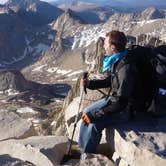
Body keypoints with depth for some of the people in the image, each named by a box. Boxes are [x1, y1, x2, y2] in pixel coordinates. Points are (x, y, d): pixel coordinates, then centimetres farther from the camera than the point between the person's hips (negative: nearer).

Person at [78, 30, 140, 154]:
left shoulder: (126, 68, -32)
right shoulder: (115, 60, -3)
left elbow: (120, 102, -30)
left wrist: (94, 115, -26)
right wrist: (90, 83, 2)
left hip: (125, 108, -9)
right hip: (114, 99, 10)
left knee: (94, 124, -20)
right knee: (87, 112, 8)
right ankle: (81, 148, 21)